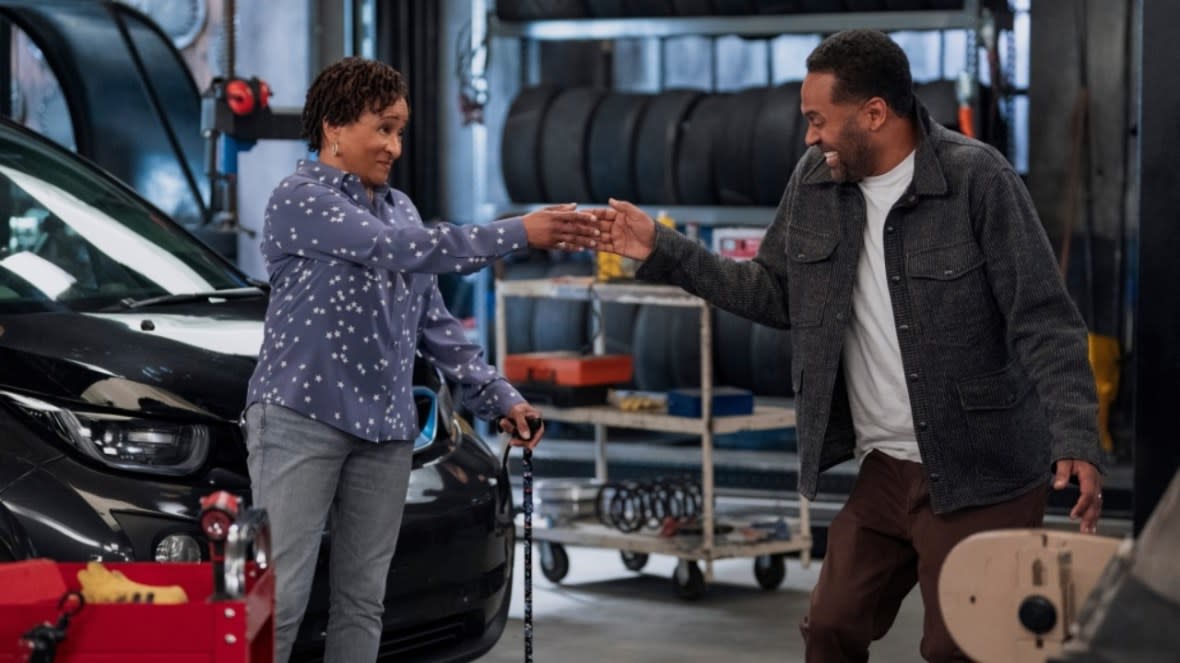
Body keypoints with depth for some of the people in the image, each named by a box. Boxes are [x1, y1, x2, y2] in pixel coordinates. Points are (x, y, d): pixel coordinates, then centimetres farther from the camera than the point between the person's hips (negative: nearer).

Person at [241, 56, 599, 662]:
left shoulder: (399, 209, 15)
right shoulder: (301, 199, -8)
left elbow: (434, 321, 19)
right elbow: (398, 249, -22)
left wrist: (498, 398, 10)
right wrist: (519, 233, -25)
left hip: (383, 429, 7)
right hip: (302, 416, -7)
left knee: (362, 602, 6)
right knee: (280, 597, -10)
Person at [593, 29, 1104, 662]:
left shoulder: (978, 180, -16)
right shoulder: (815, 181, 2)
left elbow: (1044, 323, -16)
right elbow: (774, 294, 12)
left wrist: (1076, 443, -25)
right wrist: (662, 251, 5)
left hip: (979, 475, -6)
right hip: (884, 469, 6)